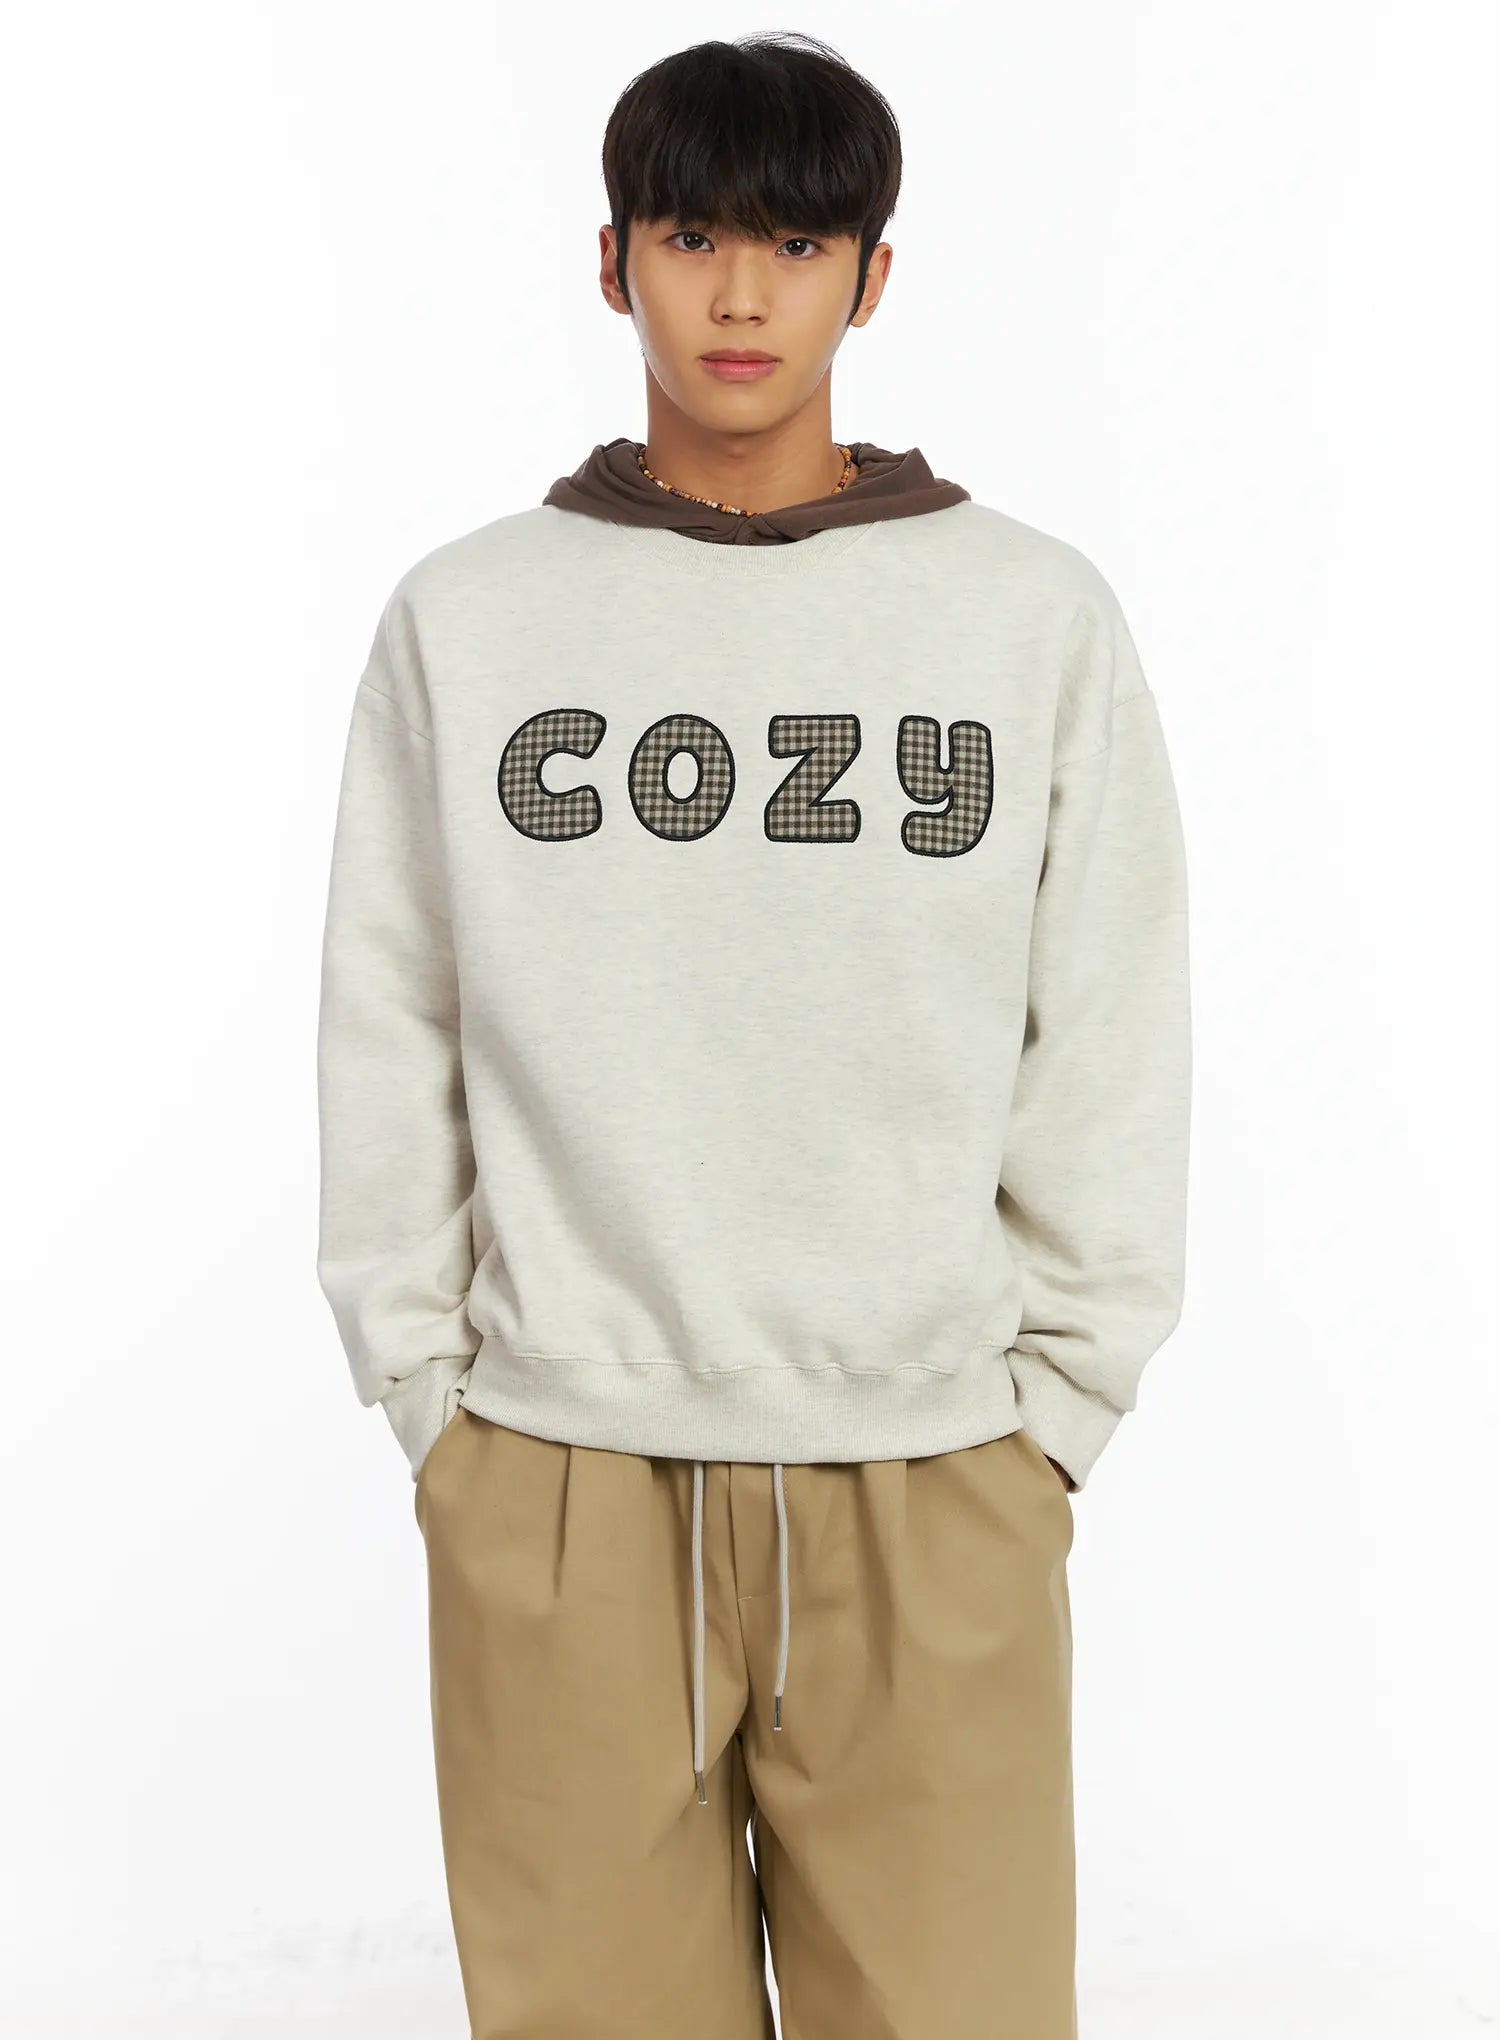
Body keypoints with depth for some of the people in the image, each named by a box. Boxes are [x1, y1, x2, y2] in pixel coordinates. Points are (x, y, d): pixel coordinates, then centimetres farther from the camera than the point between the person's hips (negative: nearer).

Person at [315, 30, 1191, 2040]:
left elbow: (1111, 1053, 4)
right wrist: (433, 1393, 3)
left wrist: (1057, 1405, 1)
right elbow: (390, 1043, 6)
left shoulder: (1038, 615, 2)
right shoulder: (464, 618, 4)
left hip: (934, 1494, 0)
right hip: (557, 1493, 1)